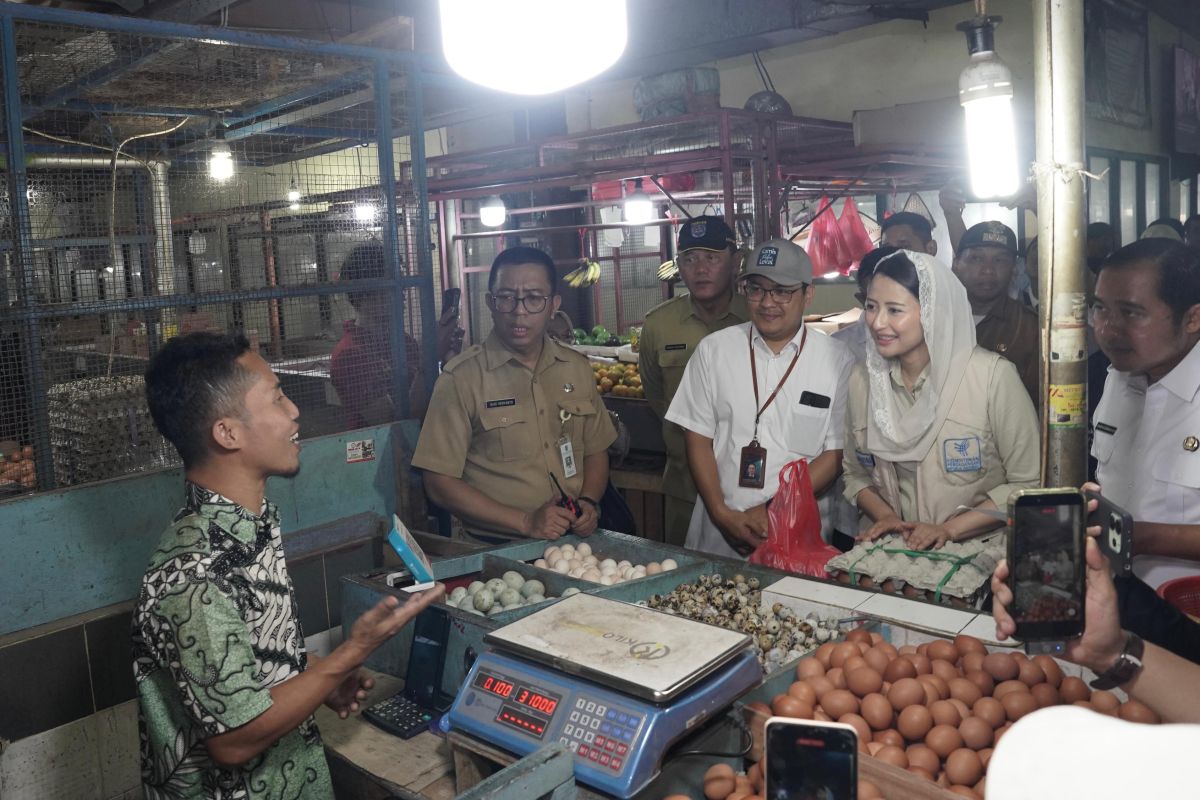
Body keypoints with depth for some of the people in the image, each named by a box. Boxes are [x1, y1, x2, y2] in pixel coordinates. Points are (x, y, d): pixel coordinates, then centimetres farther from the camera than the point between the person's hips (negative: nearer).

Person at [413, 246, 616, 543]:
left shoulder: (576, 368, 13)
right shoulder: (460, 378, -4)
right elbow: (439, 483, -5)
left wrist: (588, 502, 2)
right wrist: (525, 522, -10)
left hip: (576, 538, 5)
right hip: (495, 547, -4)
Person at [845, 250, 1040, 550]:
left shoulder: (992, 375, -8)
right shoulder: (862, 379, 4)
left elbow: (1029, 483, -5)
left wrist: (950, 529, -13)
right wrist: (886, 516, -4)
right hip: (896, 550, 3)